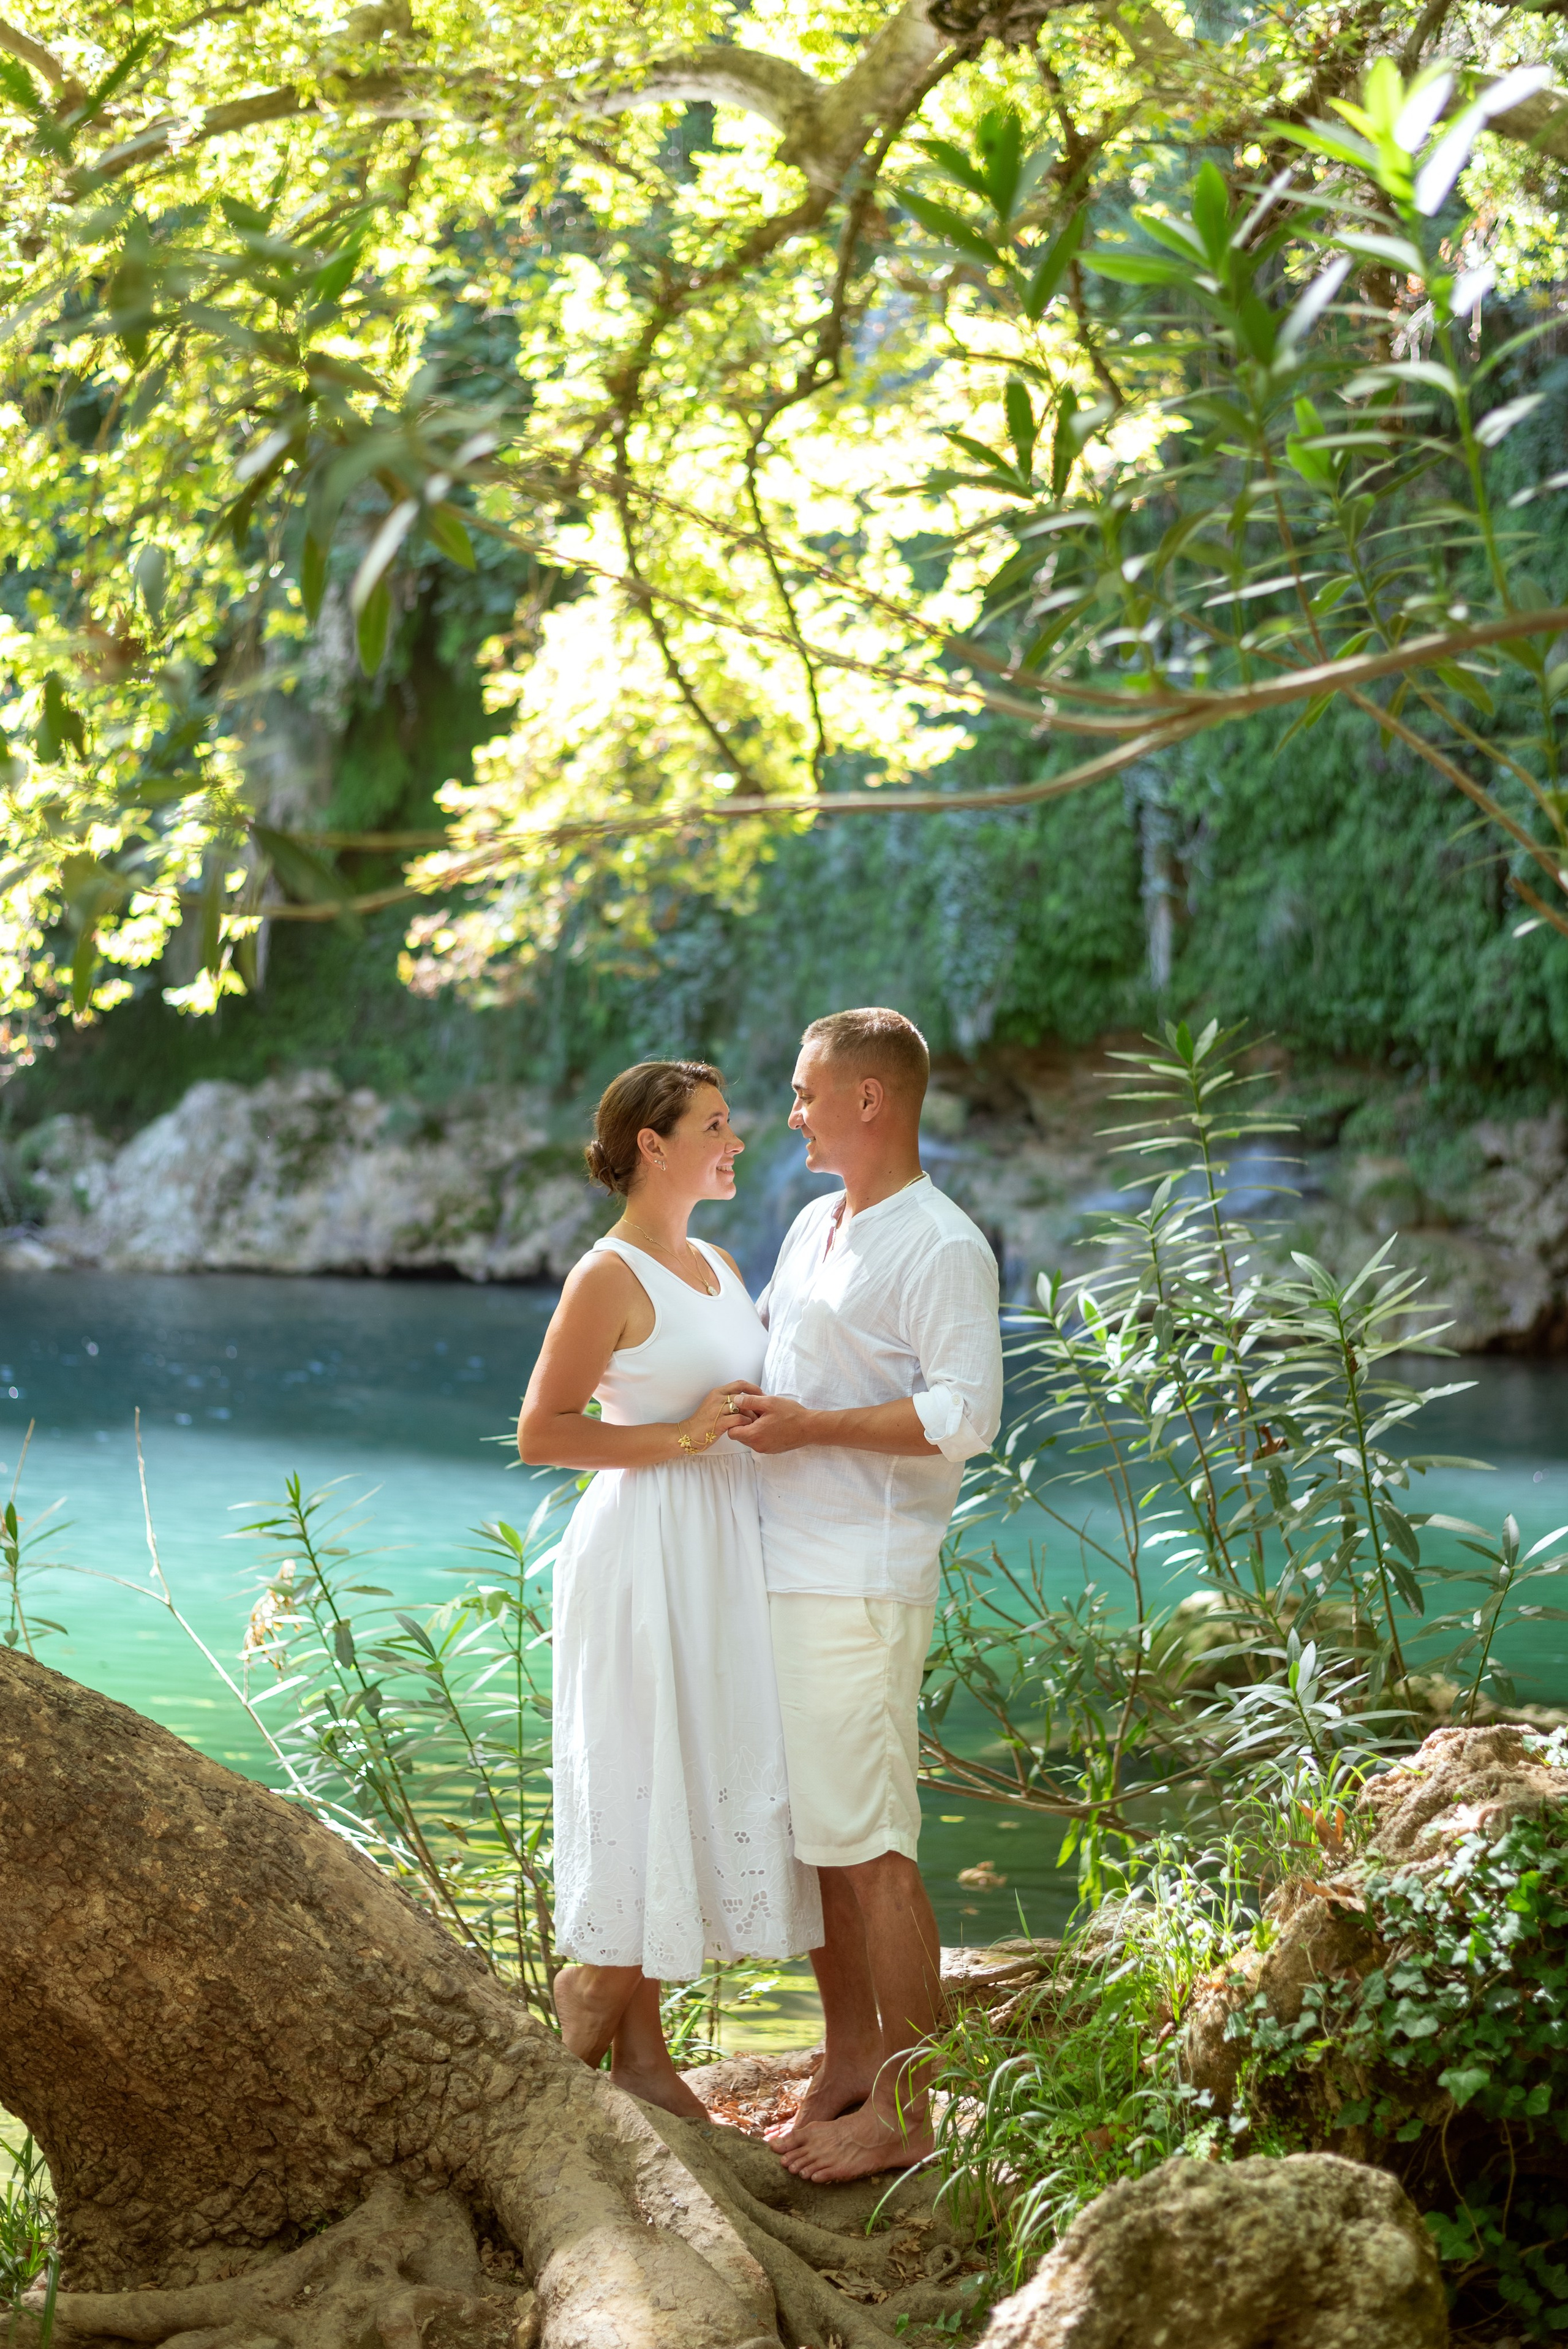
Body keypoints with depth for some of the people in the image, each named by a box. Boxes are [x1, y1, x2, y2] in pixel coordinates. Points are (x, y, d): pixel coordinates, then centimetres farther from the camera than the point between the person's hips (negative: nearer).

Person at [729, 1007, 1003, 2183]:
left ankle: (903, 2108, 2)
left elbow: (964, 1415, -19)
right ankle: (845, 2069, 23)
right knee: (815, 1834, 13)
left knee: (872, 1847, -6)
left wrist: (811, 1426, -16)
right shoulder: (815, 1226, 17)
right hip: (784, 1568, 9)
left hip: (864, 1585, -9)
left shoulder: (942, 1247, -11)